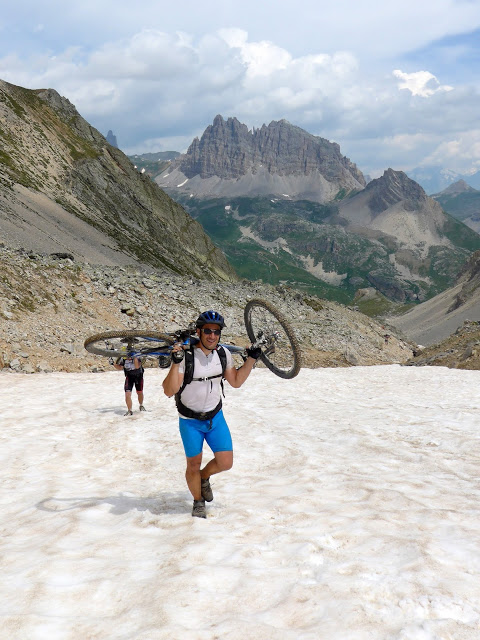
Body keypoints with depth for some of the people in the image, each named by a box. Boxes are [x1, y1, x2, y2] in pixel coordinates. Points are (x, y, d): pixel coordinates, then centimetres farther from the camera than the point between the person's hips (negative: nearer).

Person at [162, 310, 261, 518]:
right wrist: (176, 363, -39)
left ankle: (204, 478, 33)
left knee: (225, 462, 0)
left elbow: (236, 382, 8)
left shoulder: (223, 354, -5)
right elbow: (169, 391, -26)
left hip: (216, 417, 4)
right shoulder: (186, 355, -22)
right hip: (190, 421, -4)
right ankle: (198, 502, 34)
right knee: (193, 465, 8)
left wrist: (251, 359, -1)